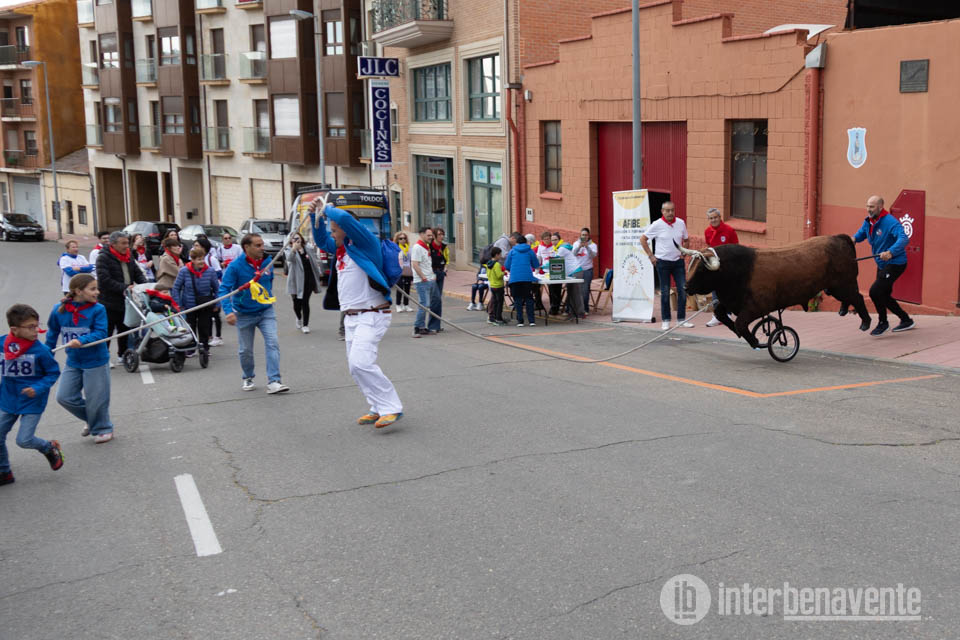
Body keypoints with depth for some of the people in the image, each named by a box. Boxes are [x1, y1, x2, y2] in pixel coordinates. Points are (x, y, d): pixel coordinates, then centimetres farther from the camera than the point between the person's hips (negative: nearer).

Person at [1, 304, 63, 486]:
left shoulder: (40, 350, -18)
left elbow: (53, 372, -7)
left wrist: (38, 388, -20)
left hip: (32, 402, -4)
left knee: (24, 440, -6)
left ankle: (50, 448, 26)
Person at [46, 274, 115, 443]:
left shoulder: (98, 309, -13)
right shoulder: (59, 309, -4)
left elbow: (100, 333, -20)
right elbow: (52, 333, 10)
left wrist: (81, 341, -34)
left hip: (96, 361, -4)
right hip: (73, 362, 4)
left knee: (96, 399, 3)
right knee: (64, 397, 4)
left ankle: (103, 429, 28)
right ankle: (90, 419, 29)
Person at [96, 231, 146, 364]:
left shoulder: (129, 257, 11)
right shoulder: (103, 258, -12)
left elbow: (138, 273, 13)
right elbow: (104, 280, -22)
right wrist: (124, 287, -27)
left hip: (125, 302, 7)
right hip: (109, 303, -7)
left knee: (125, 330, 15)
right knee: (107, 331, -2)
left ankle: (122, 355, 27)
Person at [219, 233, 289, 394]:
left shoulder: (267, 262, -5)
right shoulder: (235, 266, -18)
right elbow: (224, 289, -19)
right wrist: (228, 311, -31)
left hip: (266, 311, 2)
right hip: (244, 314, -2)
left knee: (273, 343, -14)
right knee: (246, 350, 11)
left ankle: (273, 381, -15)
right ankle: (248, 378, 35)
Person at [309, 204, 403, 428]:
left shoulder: (365, 243, -10)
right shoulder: (342, 248, 16)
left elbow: (344, 218, -24)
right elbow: (322, 241, 32)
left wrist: (328, 209, -5)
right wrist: (315, 216, 18)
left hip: (371, 316, -10)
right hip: (352, 317, 10)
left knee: (361, 363, -22)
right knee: (356, 366, 10)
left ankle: (391, 408, -17)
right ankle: (379, 409, 18)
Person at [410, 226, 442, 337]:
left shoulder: (427, 247, 18)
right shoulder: (417, 247, -12)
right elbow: (415, 264, -20)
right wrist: (423, 277, -19)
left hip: (431, 281, 10)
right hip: (422, 282, -10)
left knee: (436, 302, 13)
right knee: (424, 305, -12)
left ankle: (433, 327, 21)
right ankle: (419, 327, -5)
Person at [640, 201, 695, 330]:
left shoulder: (681, 223, 3)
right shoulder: (657, 225, -9)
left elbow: (686, 240, 19)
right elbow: (643, 239, -3)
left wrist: (683, 252, 3)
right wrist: (650, 255, -6)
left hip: (678, 261, 3)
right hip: (663, 262, -3)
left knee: (683, 290, 0)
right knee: (665, 292, 2)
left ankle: (681, 319, 9)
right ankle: (665, 321, 10)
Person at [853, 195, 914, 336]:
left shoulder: (890, 222, -23)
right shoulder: (868, 222, 4)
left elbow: (904, 239, -35)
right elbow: (860, 234, 18)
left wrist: (890, 252, -50)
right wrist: (853, 239, -7)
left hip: (895, 263, -10)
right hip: (882, 265, 10)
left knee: (875, 291, -18)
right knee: (883, 295, 15)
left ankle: (883, 323, 2)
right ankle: (906, 321, 32)